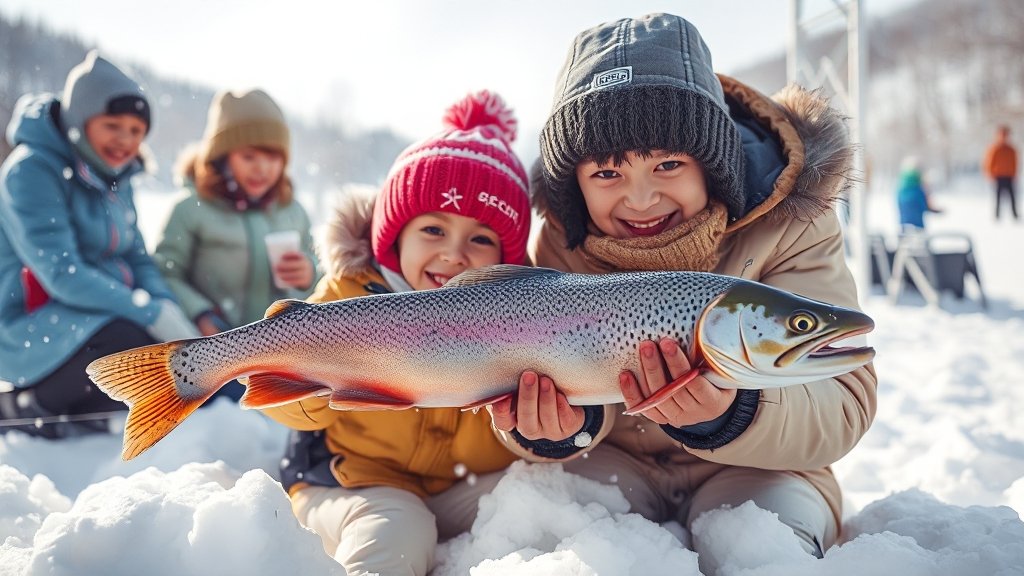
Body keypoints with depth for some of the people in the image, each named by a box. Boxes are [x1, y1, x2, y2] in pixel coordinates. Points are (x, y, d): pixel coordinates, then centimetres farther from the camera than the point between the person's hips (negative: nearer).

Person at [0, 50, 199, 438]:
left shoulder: (116, 180, 9)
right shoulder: (32, 170, -15)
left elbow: (138, 260, 7)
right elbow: (62, 275, -23)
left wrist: (171, 311, -14)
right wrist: (153, 315, -28)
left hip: (98, 315, 8)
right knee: (134, 342, -34)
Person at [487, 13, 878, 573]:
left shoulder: (789, 224, -19)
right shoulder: (560, 243, -13)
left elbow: (843, 403, -24)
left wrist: (730, 417, -44)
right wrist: (565, 424, -38)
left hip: (756, 470, 0)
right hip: (613, 460, 1)